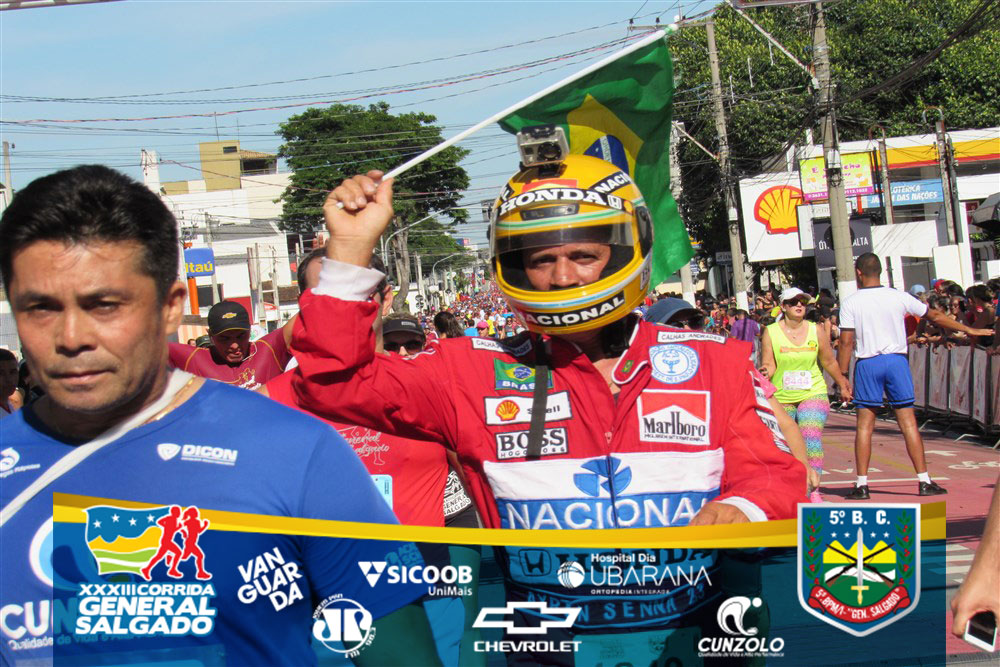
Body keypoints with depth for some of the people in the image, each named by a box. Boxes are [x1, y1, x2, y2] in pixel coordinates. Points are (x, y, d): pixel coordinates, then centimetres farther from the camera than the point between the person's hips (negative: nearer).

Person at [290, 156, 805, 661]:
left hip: (702, 639, 2)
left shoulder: (711, 364, 11)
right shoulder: (477, 374, 8)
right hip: (550, 649, -2)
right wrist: (350, 251, -3)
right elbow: (338, 384, 5)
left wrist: (742, 509, -13)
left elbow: (773, 474, 11)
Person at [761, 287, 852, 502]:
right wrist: (766, 373, -29)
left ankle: (813, 490, -16)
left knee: (811, 437, -18)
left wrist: (843, 386, 24)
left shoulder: (815, 331, 2)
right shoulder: (770, 333, -4)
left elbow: (829, 362, 14)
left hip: (813, 394, 0)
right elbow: (769, 366, -5)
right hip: (781, 398, 0)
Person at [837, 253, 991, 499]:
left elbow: (846, 343, -8)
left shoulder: (850, 303, -3)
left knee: (864, 425, 3)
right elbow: (935, 316, 12)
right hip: (897, 360, 2)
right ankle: (924, 481, 3)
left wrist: (842, 376, -1)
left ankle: (862, 484, 1)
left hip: (868, 364, -2)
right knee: (908, 422, 4)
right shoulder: (899, 297, 4)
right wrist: (968, 330, 23)